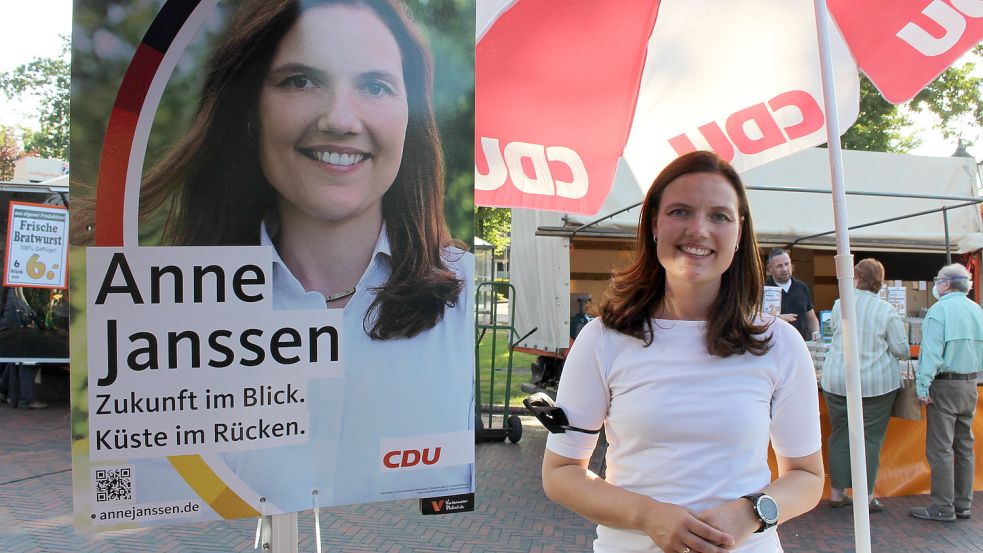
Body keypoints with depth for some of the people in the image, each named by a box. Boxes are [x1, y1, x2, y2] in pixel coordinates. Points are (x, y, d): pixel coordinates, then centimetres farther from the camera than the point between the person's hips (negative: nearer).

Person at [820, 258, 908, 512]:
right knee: (871, 438, 6)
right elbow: (902, 350, -4)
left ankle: (837, 492, 16)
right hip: (876, 381, -2)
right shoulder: (887, 311, -6)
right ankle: (866, 496, 10)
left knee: (839, 435, 11)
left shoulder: (840, 304, 0)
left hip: (837, 380, 2)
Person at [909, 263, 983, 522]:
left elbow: (932, 352, -19)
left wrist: (922, 385, -18)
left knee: (940, 448, -3)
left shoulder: (939, 310, -14)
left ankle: (943, 508, 0)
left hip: (945, 386, -7)